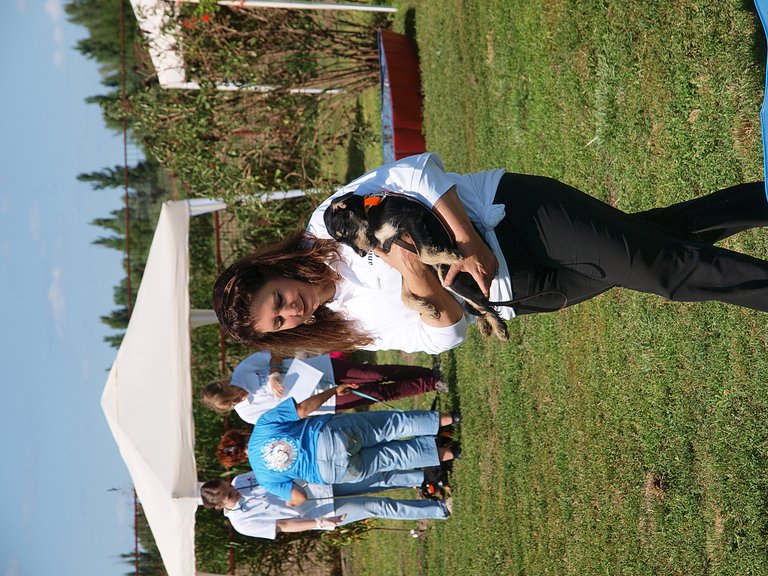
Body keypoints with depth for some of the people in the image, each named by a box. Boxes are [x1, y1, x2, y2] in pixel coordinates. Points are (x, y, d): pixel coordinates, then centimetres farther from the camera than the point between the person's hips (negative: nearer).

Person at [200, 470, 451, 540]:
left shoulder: (239, 481, -4)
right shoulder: (243, 522, -18)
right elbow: (283, 525, -18)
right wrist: (319, 523, -22)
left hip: (318, 482, 5)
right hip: (319, 511, -5)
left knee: (381, 479, -2)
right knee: (377, 507, -11)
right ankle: (439, 510, 0)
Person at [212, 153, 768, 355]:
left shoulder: (330, 224, -10)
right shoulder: (354, 326, 0)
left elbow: (418, 171, -12)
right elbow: (445, 332, -6)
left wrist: (470, 245, -23)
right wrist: (415, 281, -26)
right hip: (514, 289, 3)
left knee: (659, 261, -15)